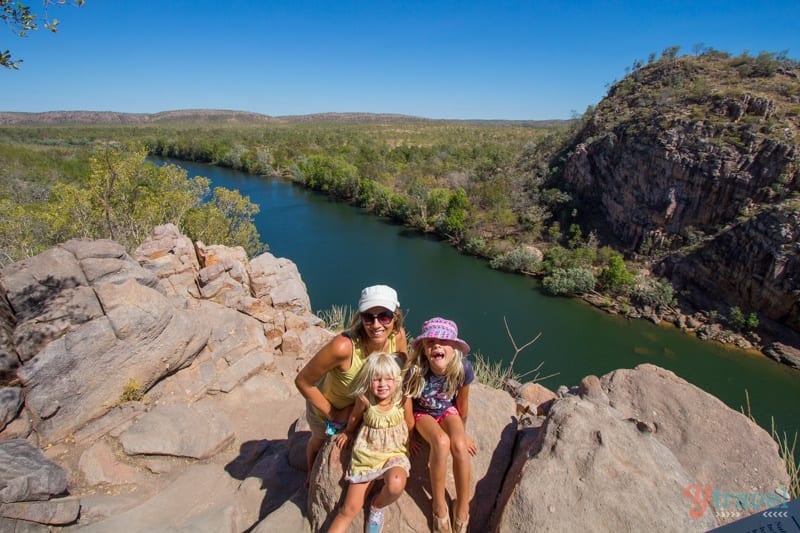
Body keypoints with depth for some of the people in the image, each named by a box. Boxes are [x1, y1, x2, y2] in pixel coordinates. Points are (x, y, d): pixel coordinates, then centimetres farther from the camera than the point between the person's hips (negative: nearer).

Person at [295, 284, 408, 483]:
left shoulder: (398, 336, -30)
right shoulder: (344, 346, -45)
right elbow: (302, 381, -31)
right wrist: (334, 415, -22)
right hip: (326, 403, -3)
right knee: (320, 441, 30)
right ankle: (312, 476, 65)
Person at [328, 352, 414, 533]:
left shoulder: (403, 399, -17)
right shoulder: (364, 399, -17)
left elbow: (409, 424, 2)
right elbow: (354, 418, 5)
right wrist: (348, 433, 22)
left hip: (394, 453, -1)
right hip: (366, 453, 1)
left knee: (396, 484, -31)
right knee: (349, 510, 1)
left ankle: (377, 507, 3)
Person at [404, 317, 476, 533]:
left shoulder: (463, 368, -28)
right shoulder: (415, 370, -32)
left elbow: (462, 403, -9)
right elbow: (408, 403, -14)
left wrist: (463, 432, 7)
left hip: (448, 410, 2)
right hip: (423, 413, -1)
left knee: (459, 446, -26)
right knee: (441, 442, -30)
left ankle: (462, 506, -4)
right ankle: (438, 503, -9)